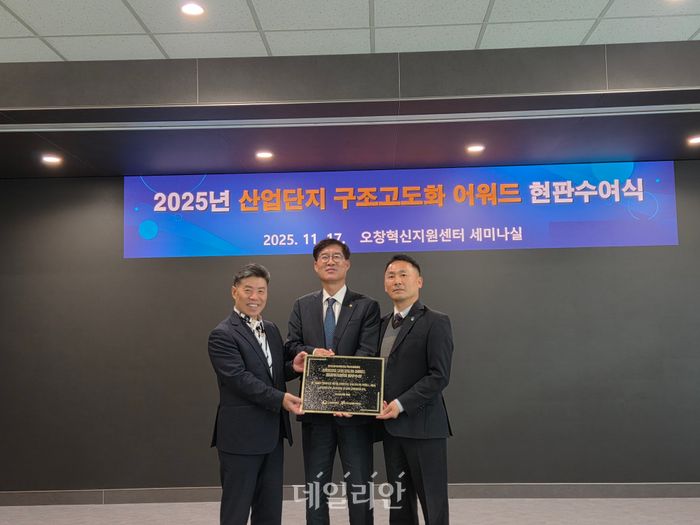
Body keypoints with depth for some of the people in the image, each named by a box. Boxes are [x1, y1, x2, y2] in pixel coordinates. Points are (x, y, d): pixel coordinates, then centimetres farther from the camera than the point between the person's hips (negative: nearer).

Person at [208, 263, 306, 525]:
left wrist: (293, 367, -6)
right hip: (240, 436, -7)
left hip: (272, 434, 7)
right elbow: (239, 378, -21)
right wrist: (280, 399, -27)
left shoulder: (271, 329, 12)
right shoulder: (222, 334, -12)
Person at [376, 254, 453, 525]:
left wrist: (401, 405, -18)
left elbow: (439, 376, -14)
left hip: (422, 425, -6)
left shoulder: (435, 322, -6)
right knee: (398, 502, 12)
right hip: (391, 426, 6)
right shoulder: (382, 324, 14)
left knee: (433, 503, 2)